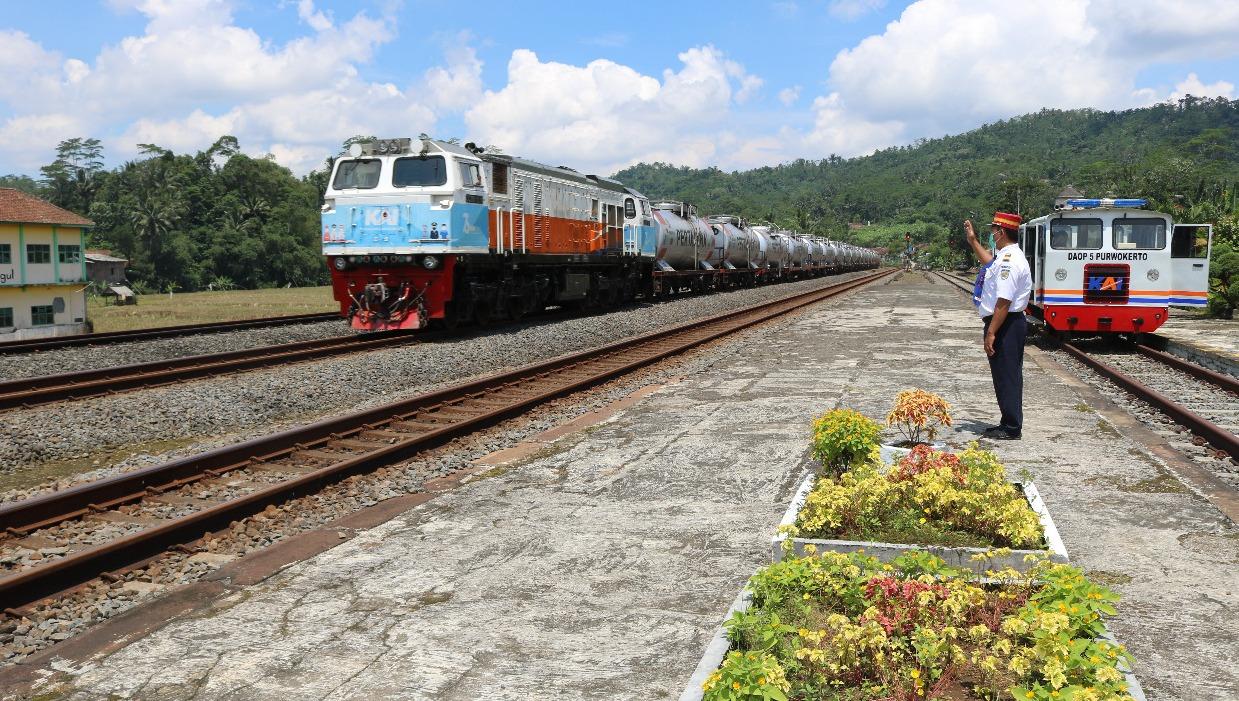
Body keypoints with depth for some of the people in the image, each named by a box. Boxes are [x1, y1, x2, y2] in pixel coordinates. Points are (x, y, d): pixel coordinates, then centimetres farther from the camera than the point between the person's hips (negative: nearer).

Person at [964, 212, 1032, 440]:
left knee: (1006, 376, -3)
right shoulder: (1006, 257, 13)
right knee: (1007, 376, 17)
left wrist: (991, 333, -24)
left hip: (1006, 325, -11)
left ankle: (1012, 429, 4)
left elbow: (1004, 302, -26)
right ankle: (1009, 423, 27)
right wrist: (973, 240, 40)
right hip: (1011, 324, 11)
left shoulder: (1009, 261, -21)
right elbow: (989, 262, 39)